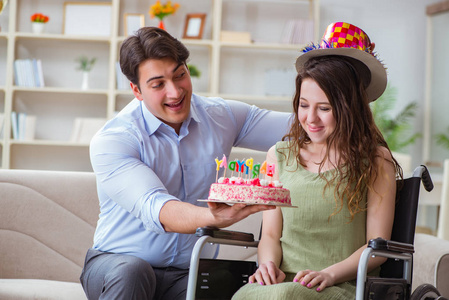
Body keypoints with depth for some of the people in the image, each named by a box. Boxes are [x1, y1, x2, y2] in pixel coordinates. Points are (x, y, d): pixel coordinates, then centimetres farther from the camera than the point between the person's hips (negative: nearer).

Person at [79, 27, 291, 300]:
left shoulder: (222, 117, 4)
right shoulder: (111, 141, -13)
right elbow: (154, 209, -30)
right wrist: (215, 218, -50)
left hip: (189, 274, 2)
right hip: (116, 263, -2)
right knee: (131, 271, -39)